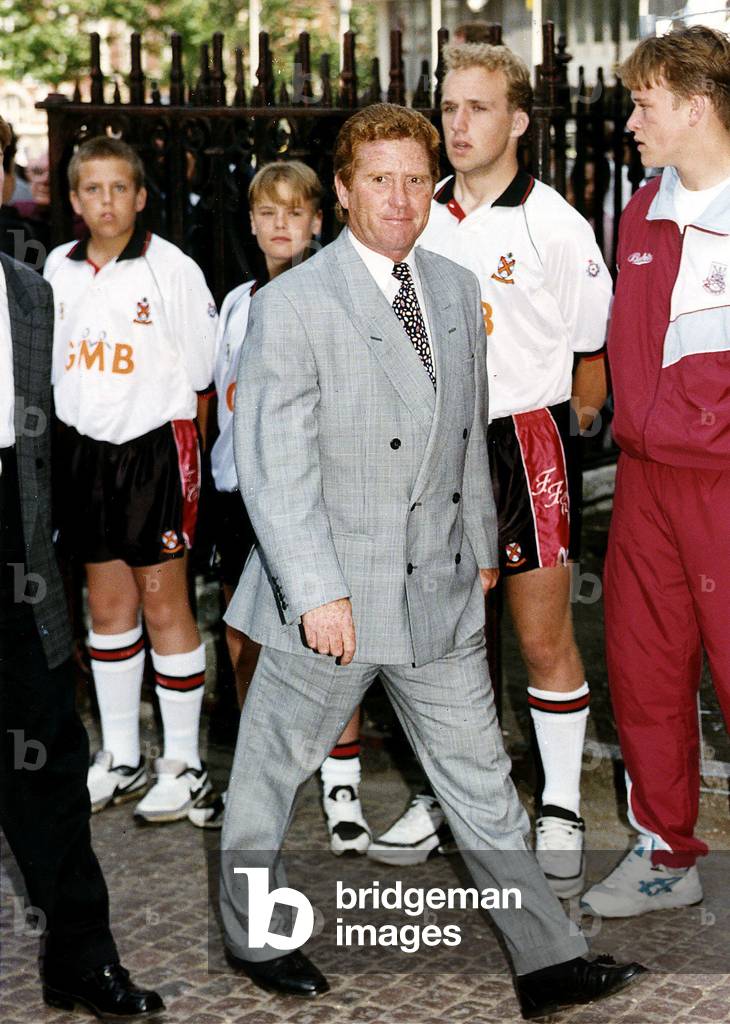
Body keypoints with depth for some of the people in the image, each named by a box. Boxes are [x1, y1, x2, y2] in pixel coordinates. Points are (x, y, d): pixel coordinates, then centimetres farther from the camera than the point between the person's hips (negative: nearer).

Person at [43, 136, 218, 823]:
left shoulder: (171, 269, -8)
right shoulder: (58, 270, 7)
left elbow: (198, 371, -6)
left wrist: (141, 404, -1)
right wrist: (89, 411, 9)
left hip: (154, 448, -5)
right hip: (85, 450, 5)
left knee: (163, 603, 0)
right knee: (107, 605, 12)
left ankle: (183, 765, 11)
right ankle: (120, 758, 24)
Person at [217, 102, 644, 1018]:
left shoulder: (455, 290, 9)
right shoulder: (290, 306, -11)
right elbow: (273, 465, -16)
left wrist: (480, 546, 21)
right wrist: (316, 591, -22)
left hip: (440, 592, 5)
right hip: (328, 598, -5)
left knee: (480, 781, 10)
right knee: (271, 771, 12)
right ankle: (252, 938, 33)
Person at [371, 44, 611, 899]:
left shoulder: (554, 226, -6)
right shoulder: (417, 220, 7)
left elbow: (597, 354, -1)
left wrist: (545, 436, 0)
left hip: (526, 437, -4)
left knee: (545, 639, 2)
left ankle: (560, 812, 15)